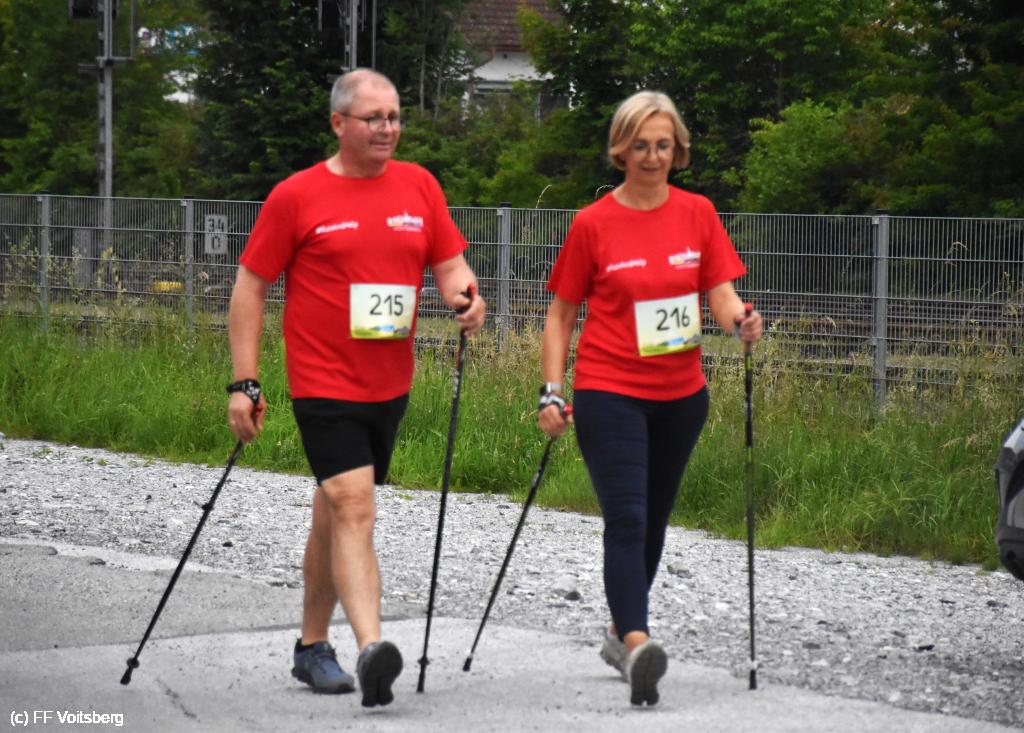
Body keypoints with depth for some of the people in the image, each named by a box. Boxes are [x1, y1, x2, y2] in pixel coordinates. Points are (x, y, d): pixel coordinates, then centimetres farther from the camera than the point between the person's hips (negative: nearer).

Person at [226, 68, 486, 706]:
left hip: (390, 384, 5)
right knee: (353, 507, -18)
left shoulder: (419, 186, 7)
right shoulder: (296, 196, -6)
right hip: (324, 384, -5)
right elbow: (251, 287, -2)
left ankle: (313, 646, 28)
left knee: (337, 511, 15)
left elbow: (450, 264, 11)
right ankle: (371, 650, -28)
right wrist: (244, 383, -7)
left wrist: (466, 296, -14)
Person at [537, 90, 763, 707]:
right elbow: (562, 314, 1)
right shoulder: (594, 223, -4)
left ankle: (622, 633, 32)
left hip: (680, 395, 4)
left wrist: (740, 320, -20)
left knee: (653, 518, 15)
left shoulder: (698, 214, 4)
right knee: (627, 520, -16)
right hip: (610, 393, -4)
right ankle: (637, 645, -27)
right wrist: (552, 391, -6)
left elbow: (720, 292, 3)